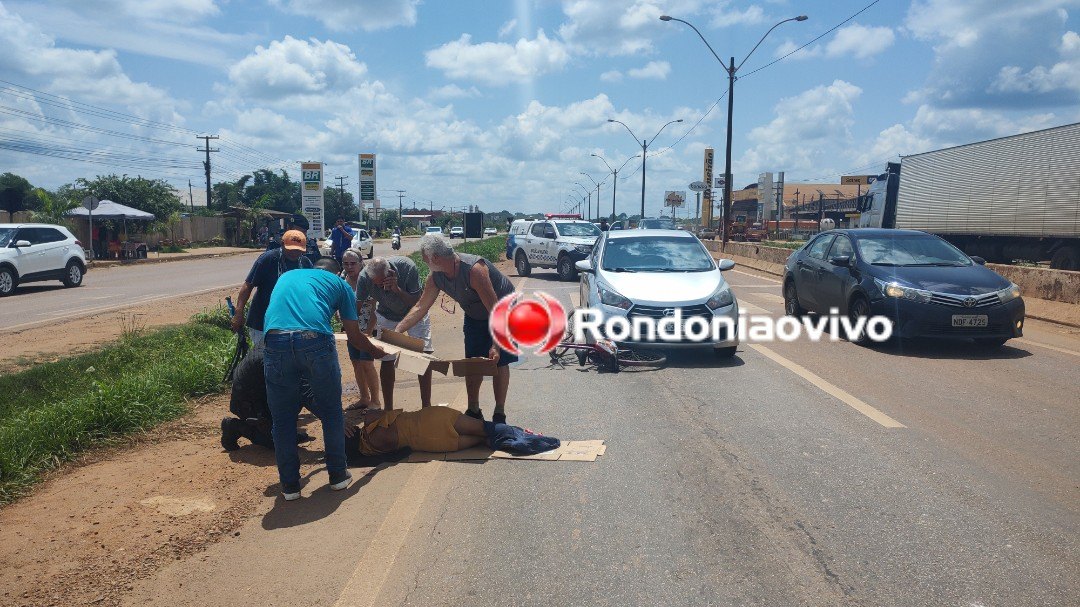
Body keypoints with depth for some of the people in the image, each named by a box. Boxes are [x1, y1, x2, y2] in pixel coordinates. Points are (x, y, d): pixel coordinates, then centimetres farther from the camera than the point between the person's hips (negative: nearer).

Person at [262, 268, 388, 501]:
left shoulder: (285, 277, 34)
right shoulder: (338, 283, 25)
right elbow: (354, 337, 25)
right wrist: (378, 351, 43)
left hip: (276, 340, 2)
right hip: (315, 342, -2)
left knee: (282, 420, 15)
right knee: (331, 413, 17)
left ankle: (289, 485, 21)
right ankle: (338, 475, 27)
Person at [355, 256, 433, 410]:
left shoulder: (407, 267, -34)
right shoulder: (364, 277, -28)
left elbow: (417, 302, -28)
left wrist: (397, 289, -43)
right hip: (386, 315, 1)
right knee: (386, 360, -3)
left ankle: (426, 406, 3)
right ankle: (388, 409, 11)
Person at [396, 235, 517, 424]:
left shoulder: (474, 269, -37)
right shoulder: (435, 277, -15)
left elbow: (496, 309, -35)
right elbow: (420, 307, -5)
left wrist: (496, 345, -37)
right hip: (475, 315, 7)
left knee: (499, 361, -7)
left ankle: (499, 415, 4)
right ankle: (473, 411, 19)